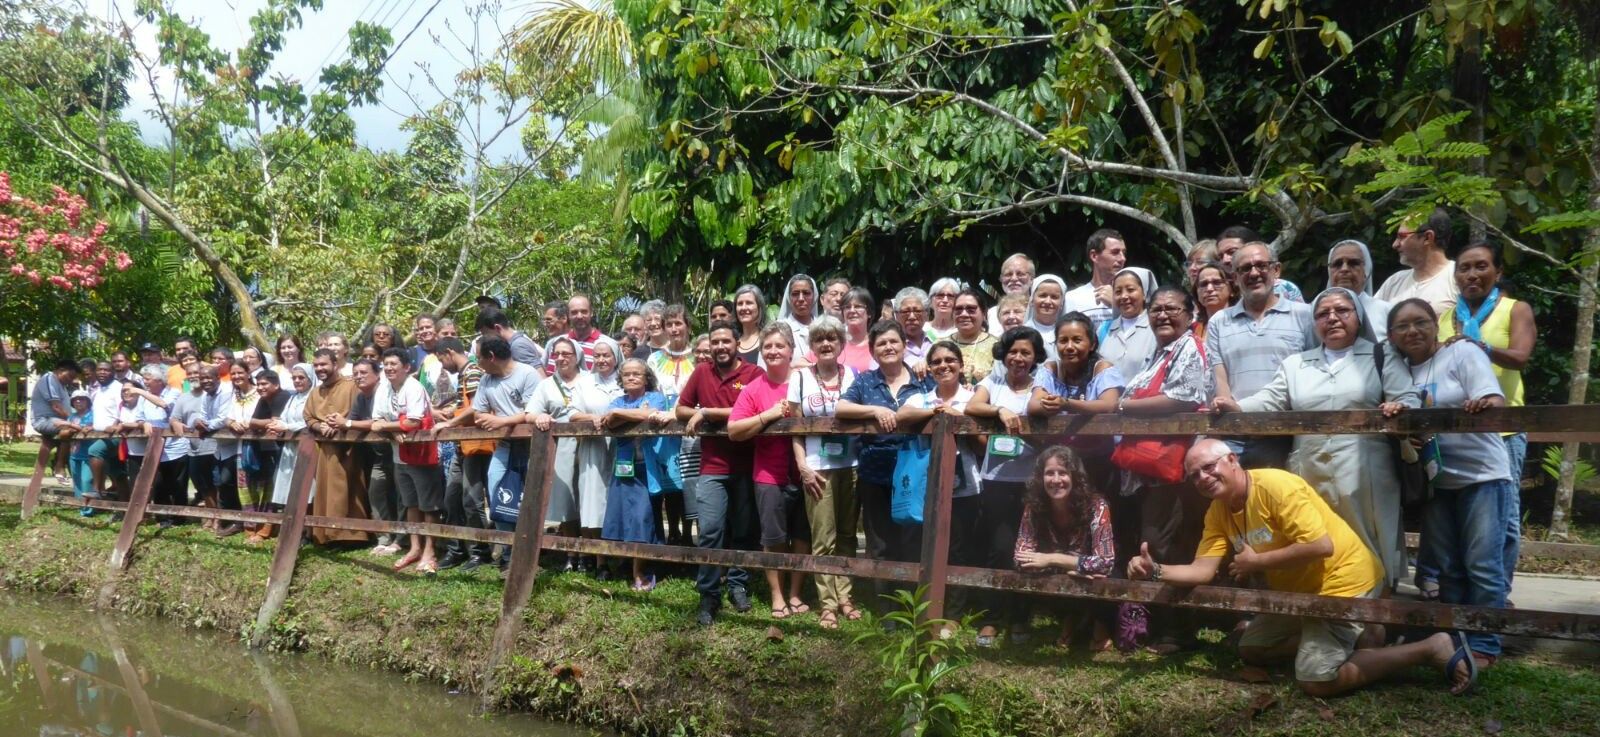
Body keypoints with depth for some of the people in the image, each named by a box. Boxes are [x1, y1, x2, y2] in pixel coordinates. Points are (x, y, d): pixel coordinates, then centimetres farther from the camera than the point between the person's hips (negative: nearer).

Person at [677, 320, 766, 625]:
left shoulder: (754, 374, -4)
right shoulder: (701, 372, 8)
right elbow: (681, 410, 11)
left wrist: (706, 412, -10)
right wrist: (699, 415, -8)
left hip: (746, 466, -1)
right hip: (712, 467, 1)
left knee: (745, 531, 9)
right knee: (710, 531, -7)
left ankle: (738, 585, 26)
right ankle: (709, 595, 2)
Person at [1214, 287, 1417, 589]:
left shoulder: (1381, 356, 11)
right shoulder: (1295, 363, 19)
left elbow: (1407, 398, 3)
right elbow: (1269, 401, 10)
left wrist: (1398, 407, -21)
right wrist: (1237, 407, -9)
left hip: (1363, 475, -3)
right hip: (1311, 475, 3)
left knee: (1366, 552, 0)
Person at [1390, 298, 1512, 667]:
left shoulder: (1463, 352, -5)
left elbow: (1493, 401, -15)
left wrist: (1484, 406, -38)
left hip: (1482, 475, -5)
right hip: (1435, 480, 5)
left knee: (1482, 565, -5)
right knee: (1446, 567, 8)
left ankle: (1483, 646, 2)